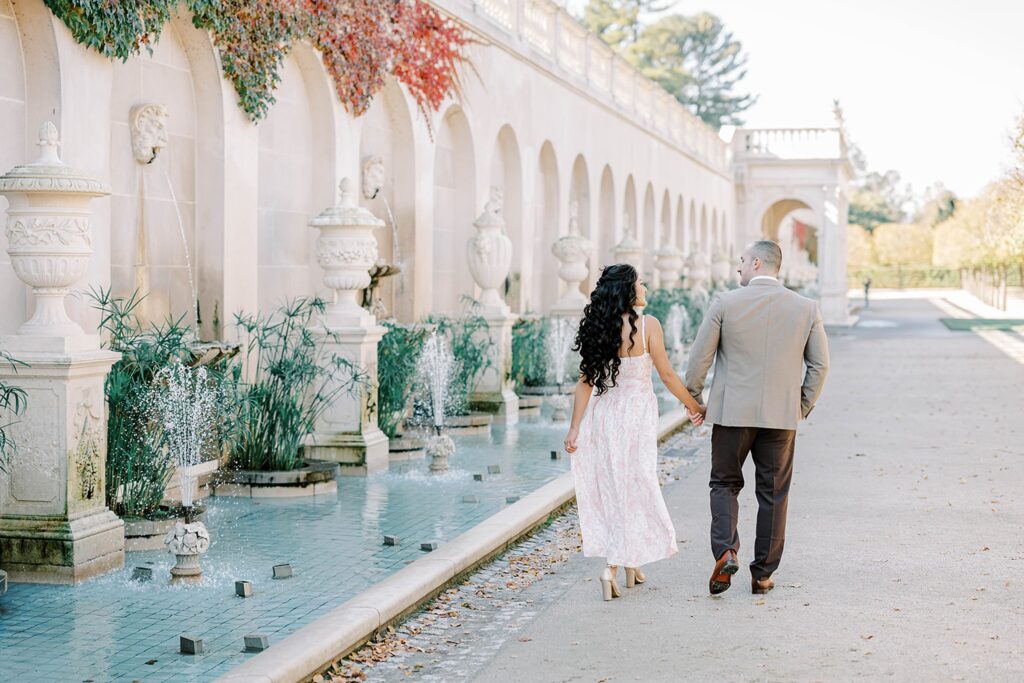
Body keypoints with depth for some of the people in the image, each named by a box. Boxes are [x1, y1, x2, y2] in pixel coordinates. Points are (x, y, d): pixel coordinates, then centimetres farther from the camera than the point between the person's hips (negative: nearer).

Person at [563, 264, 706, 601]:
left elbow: (585, 381, -1)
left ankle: (630, 565, 18)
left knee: (613, 488, 13)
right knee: (634, 489, 5)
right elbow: (666, 374, -7)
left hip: (602, 413, 4)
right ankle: (612, 567, -2)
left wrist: (575, 427, 2)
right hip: (636, 412, -4)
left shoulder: (598, 328, 0)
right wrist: (693, 406, 7)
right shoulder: (647, 325, -11)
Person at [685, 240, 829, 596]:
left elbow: (700, 357, -3)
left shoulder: (725, 303, -6)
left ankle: (725, 550, -9)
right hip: (782, 415, 2)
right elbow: (819, 364, 4)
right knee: (773, 493, 10)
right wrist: (804, 406, 17)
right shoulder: (806, 308, 0)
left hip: (732, 412, -2)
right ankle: (763, 573, 13)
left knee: (725, 484, 12)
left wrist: (693, 399, 11)